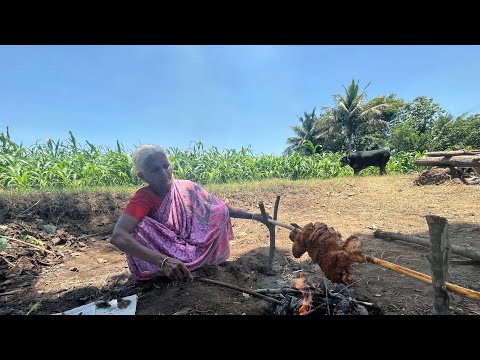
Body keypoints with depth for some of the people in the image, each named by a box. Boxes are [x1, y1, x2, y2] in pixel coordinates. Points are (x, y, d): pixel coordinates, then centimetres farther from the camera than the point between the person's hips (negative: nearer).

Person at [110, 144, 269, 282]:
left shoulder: (187, 187, -9)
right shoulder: (144, 198, -21)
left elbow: (221, 207, 0)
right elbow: (118, 236, -38)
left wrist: (253, 216, -6)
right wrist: (164, 261, -50)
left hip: (197, 250, 4)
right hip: (168, 255, -4)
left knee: (219, 210, -12)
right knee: (139, 227, -28)